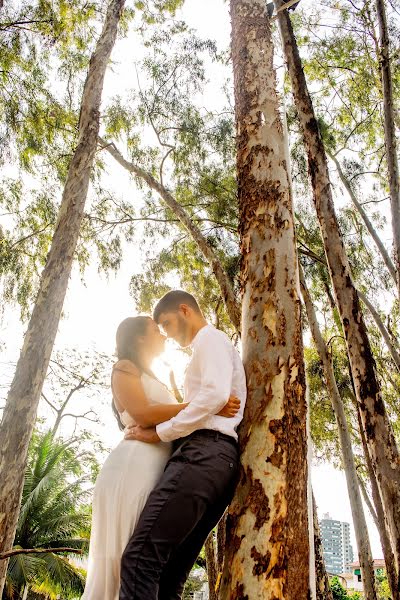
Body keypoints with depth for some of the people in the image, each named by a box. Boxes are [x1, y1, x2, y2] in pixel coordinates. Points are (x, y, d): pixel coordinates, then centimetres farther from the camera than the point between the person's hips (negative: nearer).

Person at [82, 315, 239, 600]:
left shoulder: (154, 381, 31)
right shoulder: (125, 368, 6)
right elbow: (143, 414, -11)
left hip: (159, 471, 8)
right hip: (135, 466, -8)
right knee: (122, 558, -10)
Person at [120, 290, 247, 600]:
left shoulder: (210, 338, 3)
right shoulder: (212, 348, 33)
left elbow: (216, 394, -15)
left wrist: (161, 432, -10)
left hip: (205, 452, -10)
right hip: (214, 457, 10)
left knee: (140, 558, -19)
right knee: (170, 572, 5)